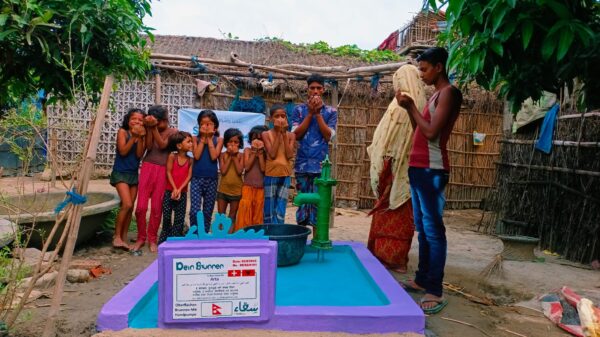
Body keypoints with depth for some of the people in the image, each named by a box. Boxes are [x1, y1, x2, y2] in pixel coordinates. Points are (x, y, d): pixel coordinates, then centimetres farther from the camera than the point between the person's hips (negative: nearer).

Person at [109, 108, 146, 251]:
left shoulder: (142, 135, 5)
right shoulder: (122, 131, -6)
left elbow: (139, 154, -7)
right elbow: (123, 151, -15)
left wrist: (140, 137, -16)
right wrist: (133, 137, -20)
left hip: (134, 174, 5)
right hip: (120, 172, -5)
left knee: (130, 207, 6)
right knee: (127, 205, -16)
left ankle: (124, 237, 16)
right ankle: (117, 237, -3)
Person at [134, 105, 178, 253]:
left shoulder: (173, 131, 5)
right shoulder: (150, 129, 11)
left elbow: (162, 145, -10)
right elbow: (149, 146, -5)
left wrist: (155, 128, -13)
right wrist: (149, 128, -10)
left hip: (162, 170, -1)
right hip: (148, 167, 2)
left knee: (156, 207, 0)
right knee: (141, 206, -5)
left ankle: (152, 239, 14)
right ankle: (141, 238, 11)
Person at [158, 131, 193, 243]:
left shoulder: (190, 160, 1)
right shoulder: (172, 156, -5)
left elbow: (189, 176, -4)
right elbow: (168, 172, -7)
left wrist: (179, 190, -14)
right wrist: (174, 189, -13)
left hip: (182, 193, 2)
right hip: (169, 191, -2)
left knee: (180, 219, 3)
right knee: (166, 217, 3)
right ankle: (164, 240, 17)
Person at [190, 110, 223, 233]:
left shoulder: (218, 139, 2)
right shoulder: (196, 138, 3)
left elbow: (214, 156, -12)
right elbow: (196, 156, -12)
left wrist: (209, 138, -7)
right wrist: (203, 138, -7)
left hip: (212, 180, 1)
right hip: (197, 179, -1)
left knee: (207, 212, 9)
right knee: (194, 211, -12)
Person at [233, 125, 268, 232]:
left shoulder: (265, 153, 4)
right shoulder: (247, 150, 4)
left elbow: (263, 168, -9)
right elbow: (247, 167, -9)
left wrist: (260, 152, -11)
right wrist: (254, 151, -10)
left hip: (260, 187, 1)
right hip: (248, 186, -1)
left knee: (258, 211, 4)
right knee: (245, 207, -14)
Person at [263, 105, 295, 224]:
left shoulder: (290, 135, 4)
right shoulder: (266, 134, -2)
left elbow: (289, 155, -10)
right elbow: (272, 154, -13)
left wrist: (284, 134, -11)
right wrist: (278, 133, -12)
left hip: (285, 175, 2)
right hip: (271, 175, -1)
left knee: (280, 211, 2)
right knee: (269, 210, 3)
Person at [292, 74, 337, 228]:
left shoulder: (331, 111, 6)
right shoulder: (299, 109, 7)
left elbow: (328, 136, -5)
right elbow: (296, 134, -4)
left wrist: (317, 113, -9)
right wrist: (310, 113, -8)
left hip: (321, 165, -1)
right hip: (302, 164, 1)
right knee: (302, 201, 6)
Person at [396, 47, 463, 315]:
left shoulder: (449, 93, -8)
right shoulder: (436, 94, 21)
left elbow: (431, 132, -17)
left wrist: (411, 107, -7)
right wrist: (409, 108, 10)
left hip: (431, 170, -10)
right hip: (419, 168, 10)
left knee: (433, 229, -9)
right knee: (422, 228, 14)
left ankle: (435, 292, -5)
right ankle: (422, 279, 23)